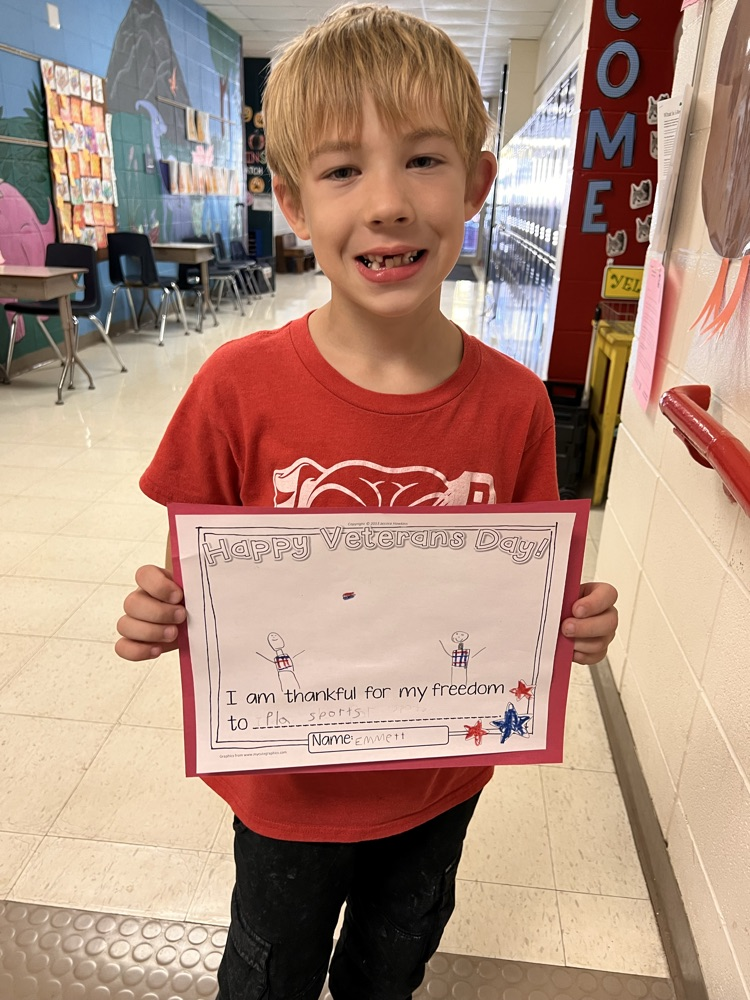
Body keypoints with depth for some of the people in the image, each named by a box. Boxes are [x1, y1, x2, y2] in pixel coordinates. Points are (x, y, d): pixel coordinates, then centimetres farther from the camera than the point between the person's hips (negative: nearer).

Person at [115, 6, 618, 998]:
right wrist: (157, 618, -30)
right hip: (289, 790, -1)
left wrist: (575, 624, -23)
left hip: (441, 782, 2)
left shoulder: (516, 406, -16)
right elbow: (199, 583, -9)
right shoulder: (240, 386, -22)